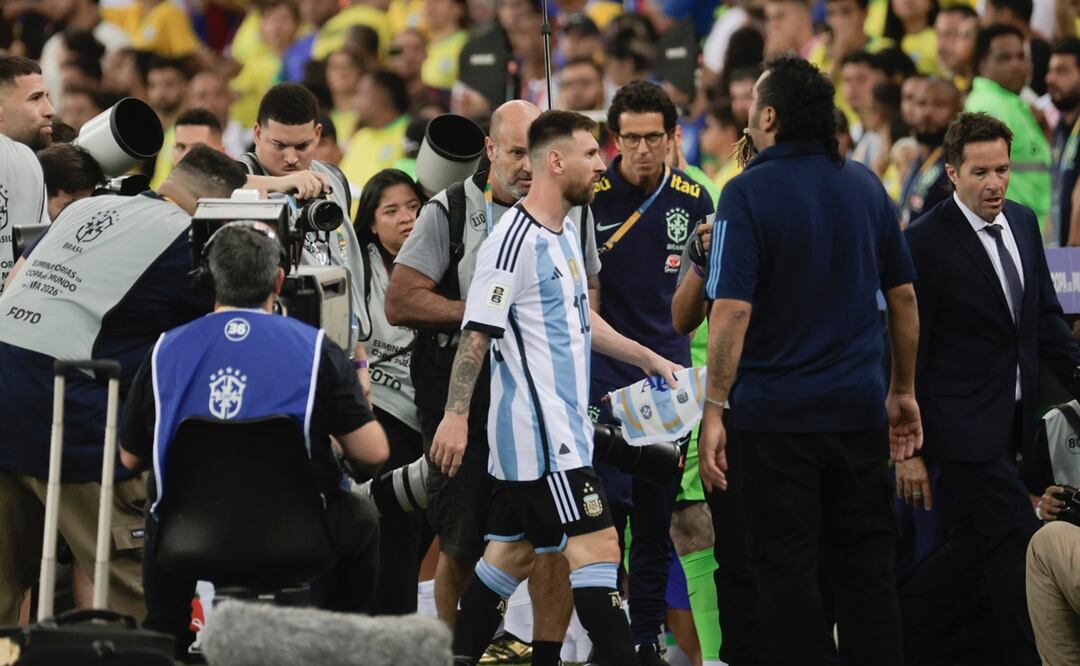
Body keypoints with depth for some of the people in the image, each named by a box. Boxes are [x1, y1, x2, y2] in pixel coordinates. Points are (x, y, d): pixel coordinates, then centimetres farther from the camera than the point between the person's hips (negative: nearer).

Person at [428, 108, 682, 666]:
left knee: (513, 552, 12)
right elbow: (477, 332, -17)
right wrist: (455, 415, -20)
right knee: (596, 546, -11)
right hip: (541, 432, -10)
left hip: (561, 424, 10)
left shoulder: (564, 233, 15)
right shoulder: (515, 239, -15)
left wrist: (647, 358, 29)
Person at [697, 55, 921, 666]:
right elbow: (904, 296, 10)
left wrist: (715, 411, -15)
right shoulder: (864, 185, 5)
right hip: (859, 409, 5)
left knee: (789, 572, 2)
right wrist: (904, 391, 19)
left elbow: (732, 310, -18)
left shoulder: (749, 193, -11)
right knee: (867, 568, 11)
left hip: (778, 414, -4)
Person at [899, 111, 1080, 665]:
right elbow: (907, 350, -12)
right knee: (1021, 550, -9)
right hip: (964, 428, -7)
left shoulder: (1023, 223, 7)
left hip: (1011, 425, 7)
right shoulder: (926, 243, -14)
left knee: (975, 550, 13)